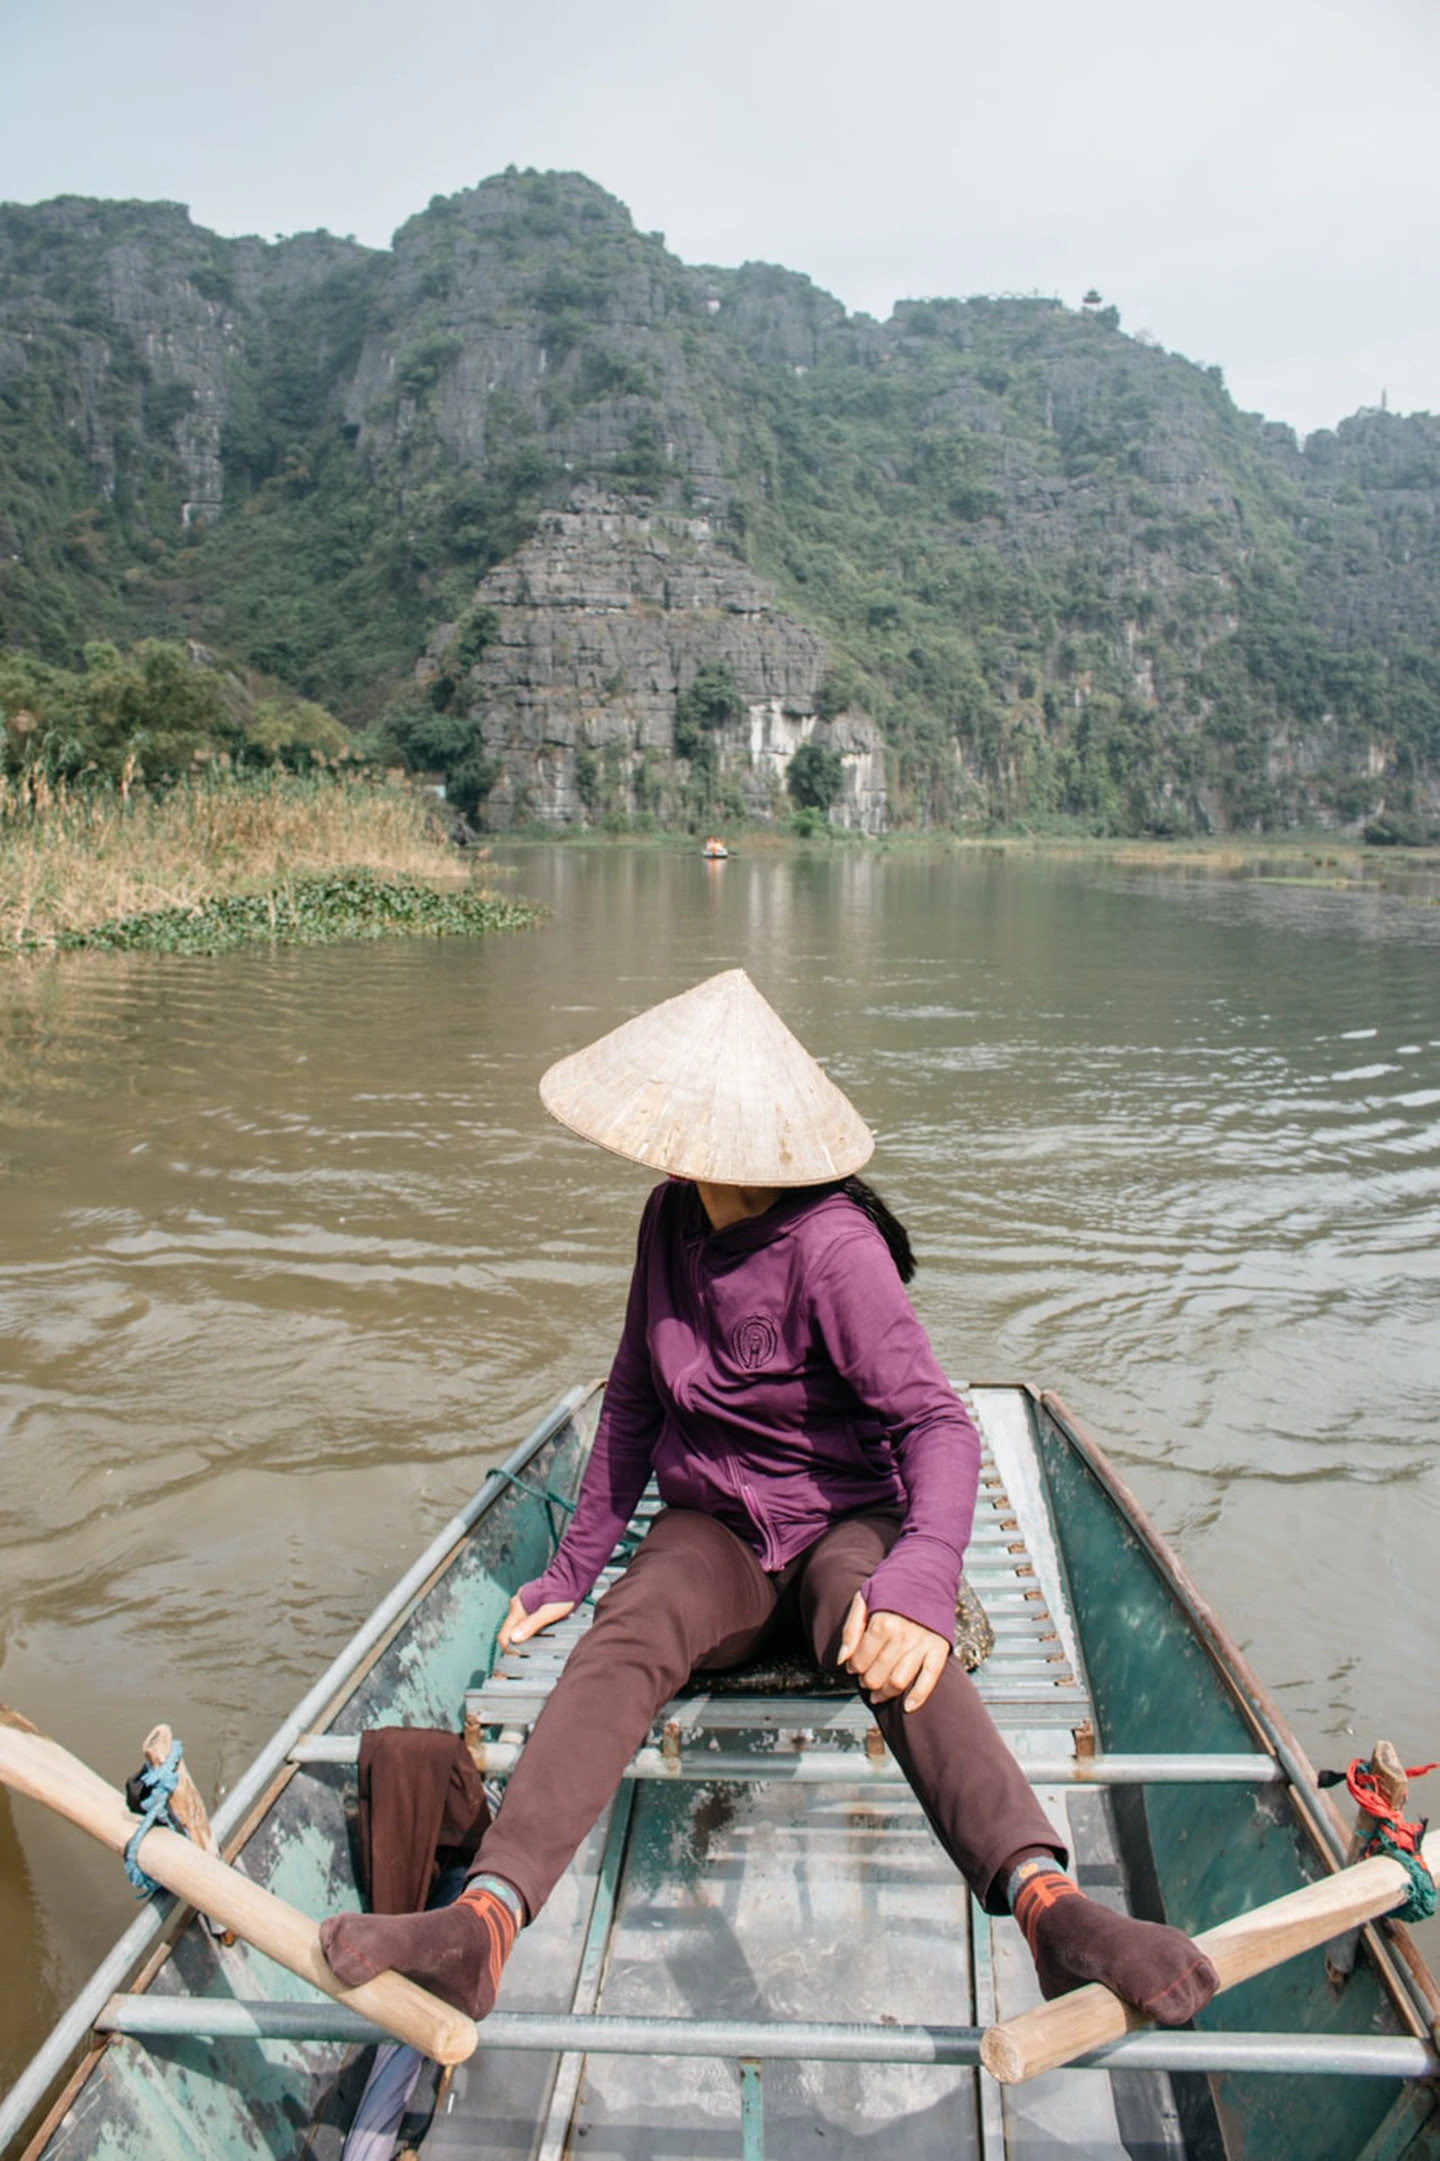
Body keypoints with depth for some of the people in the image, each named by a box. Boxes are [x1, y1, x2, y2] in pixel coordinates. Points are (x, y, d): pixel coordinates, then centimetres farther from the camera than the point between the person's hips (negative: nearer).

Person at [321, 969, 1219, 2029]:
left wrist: (921, 1579, -45)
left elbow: (939, 1425, -26)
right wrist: (576, 1564, 11)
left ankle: (1046, 1903, -56)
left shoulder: (832, 1246, -19)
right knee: (621, 1643, -28)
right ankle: (484, 1920, -45)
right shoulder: (673, 1220, 0)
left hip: (846, 1519, -4)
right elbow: (635, 1399, 11)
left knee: (900, 1652, -37)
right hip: (712, 1529, 4)